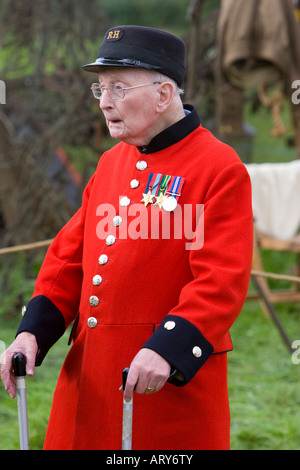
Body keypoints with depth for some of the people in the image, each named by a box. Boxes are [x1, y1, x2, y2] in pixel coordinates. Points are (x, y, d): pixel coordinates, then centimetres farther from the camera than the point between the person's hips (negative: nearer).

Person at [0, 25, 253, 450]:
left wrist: (167, 349, -29)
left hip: (172, 385, -6)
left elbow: (222, 282, -18)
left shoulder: (221, 169, -9)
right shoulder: (111, 163, 14)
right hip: (89, 377, 7)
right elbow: (70, 256, 14)